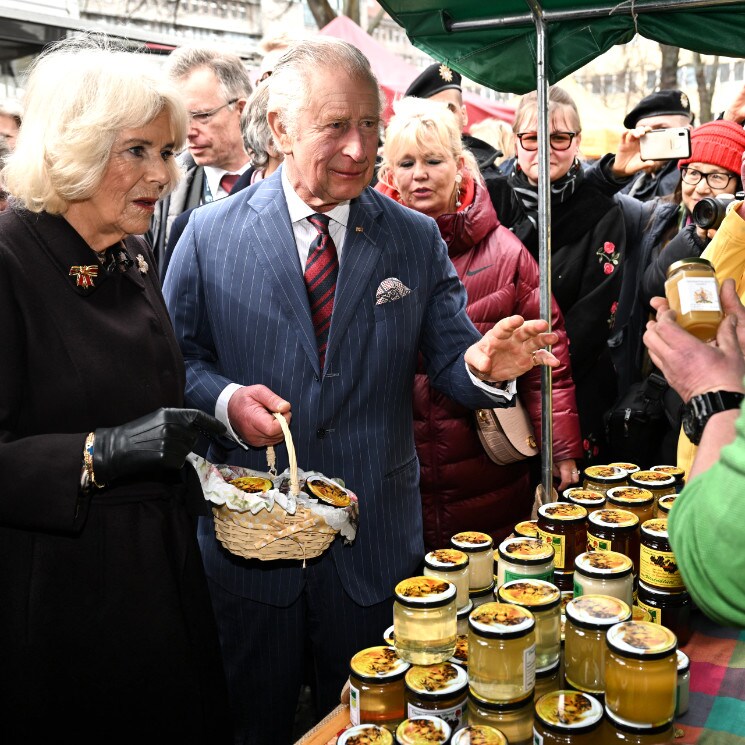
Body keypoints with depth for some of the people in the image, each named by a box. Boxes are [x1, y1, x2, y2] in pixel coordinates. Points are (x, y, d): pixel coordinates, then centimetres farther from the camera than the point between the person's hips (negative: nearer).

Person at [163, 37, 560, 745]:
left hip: (376, 543, 1)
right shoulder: (211, 231, -3)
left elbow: (450, 363, -1)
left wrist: (484, 366, -24)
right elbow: (172, 356, 1)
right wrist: (225, 398, -19)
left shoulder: (417, 239, 0)